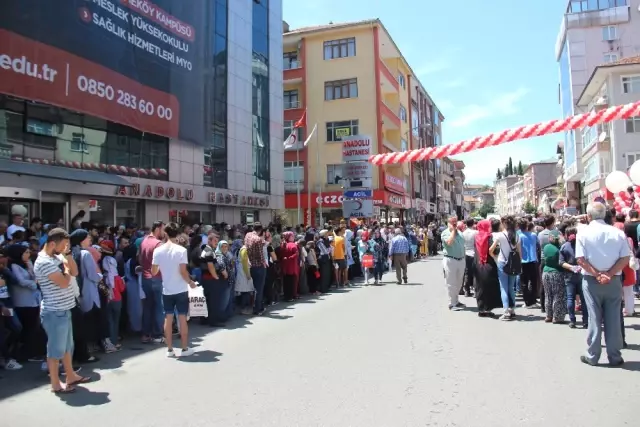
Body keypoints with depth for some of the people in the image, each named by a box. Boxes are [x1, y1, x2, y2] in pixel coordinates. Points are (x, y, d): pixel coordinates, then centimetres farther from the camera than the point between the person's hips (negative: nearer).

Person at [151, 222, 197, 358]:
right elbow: (183, 271, -16)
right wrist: (191, 282, 0)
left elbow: (153, 272, 3)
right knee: (182, 318, 4)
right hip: (181, 290, -3)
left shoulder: (158, 250, -2)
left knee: (168, 319, 10)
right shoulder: (181, 250, -12)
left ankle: (169, 349, 14)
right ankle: (185, 349, 11)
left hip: (166, 290, 3)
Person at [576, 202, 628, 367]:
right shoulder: (618, 232, 1)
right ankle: (615, 357, 14)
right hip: (613, 281, 2)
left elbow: (581, 259, -12)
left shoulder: (583, 232, -5)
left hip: (591, 281, -1)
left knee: (594, 318, 5)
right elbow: (625, 258, -5)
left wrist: (598, 274, -10)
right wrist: (609, 274, -9)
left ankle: (592, 356, 12)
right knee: (613, 319, 7)